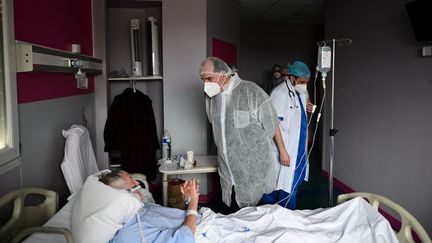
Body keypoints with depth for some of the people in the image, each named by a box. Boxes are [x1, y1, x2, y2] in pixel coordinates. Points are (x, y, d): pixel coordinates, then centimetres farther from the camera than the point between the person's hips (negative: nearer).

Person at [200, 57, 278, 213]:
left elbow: (270, 123, -6)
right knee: (232, 211, 12)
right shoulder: (211, 96, 6)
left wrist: (253, 149, 3)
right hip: (227, 170, 5)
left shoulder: (250, 91, -14)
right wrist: (228, 149, 12)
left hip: (252, 170, -5)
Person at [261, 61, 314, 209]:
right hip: (285, 150, -8)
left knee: (295, 181, 17)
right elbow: (274, 124, -20)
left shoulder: (302, 92, 8)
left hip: (299, 148, 8)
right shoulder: (280, 93, -17)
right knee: (287, 187, -1)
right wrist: (282, 151, -22)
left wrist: (308, 108, 2)